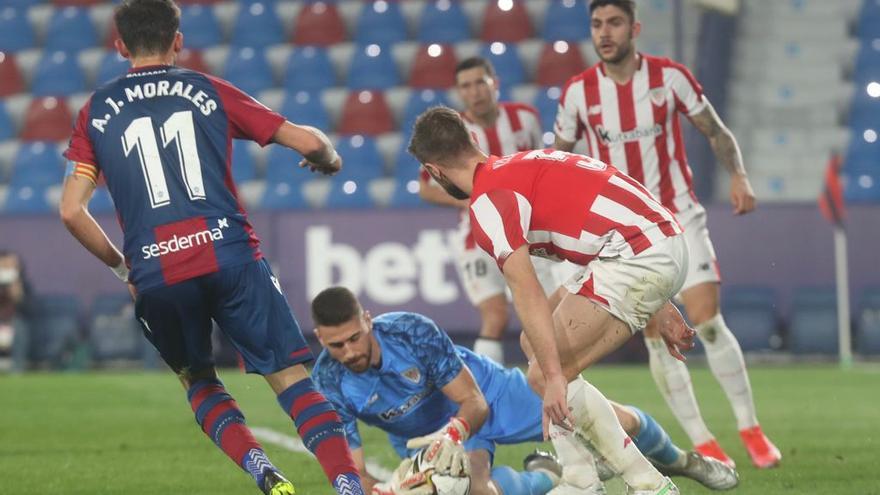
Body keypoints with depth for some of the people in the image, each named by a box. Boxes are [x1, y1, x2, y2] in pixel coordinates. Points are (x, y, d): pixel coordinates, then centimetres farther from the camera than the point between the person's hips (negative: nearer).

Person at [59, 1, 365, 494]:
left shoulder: (97, 111, 13)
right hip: (230, 255, -1)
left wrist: (121, 267, 20)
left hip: (155, 275, 1)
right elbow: (307, 141, 10)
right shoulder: (209, 91, 12)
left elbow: (72, 211, 6)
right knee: (291, 375, 3)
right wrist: (329, 159, 34)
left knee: (200, 382, 22)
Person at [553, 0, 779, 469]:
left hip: (679, 216, -1)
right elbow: (560, 157, 9)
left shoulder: (670, 76, -7)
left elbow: (716, 132, 2)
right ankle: (702, 443, 7)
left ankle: (750, 428, 4)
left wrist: (738, 176, -15)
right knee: (658, 336, -3)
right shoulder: (577, 92, -4)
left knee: (707, 322, -10)